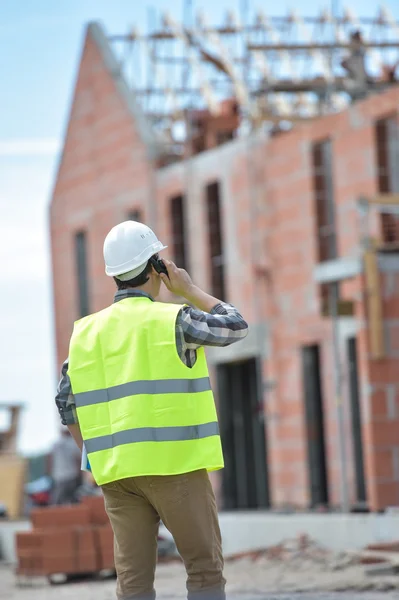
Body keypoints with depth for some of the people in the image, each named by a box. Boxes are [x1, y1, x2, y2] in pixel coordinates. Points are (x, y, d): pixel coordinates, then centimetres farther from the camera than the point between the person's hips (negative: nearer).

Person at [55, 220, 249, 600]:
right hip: (175, 465, -5)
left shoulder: (87, 331, 9)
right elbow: (236, 327, 7)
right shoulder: (173, 320, -7)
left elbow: (67, 403, 13)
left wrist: (98, 460, 20)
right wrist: (189, 290, 11)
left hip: (118, 473, 5)